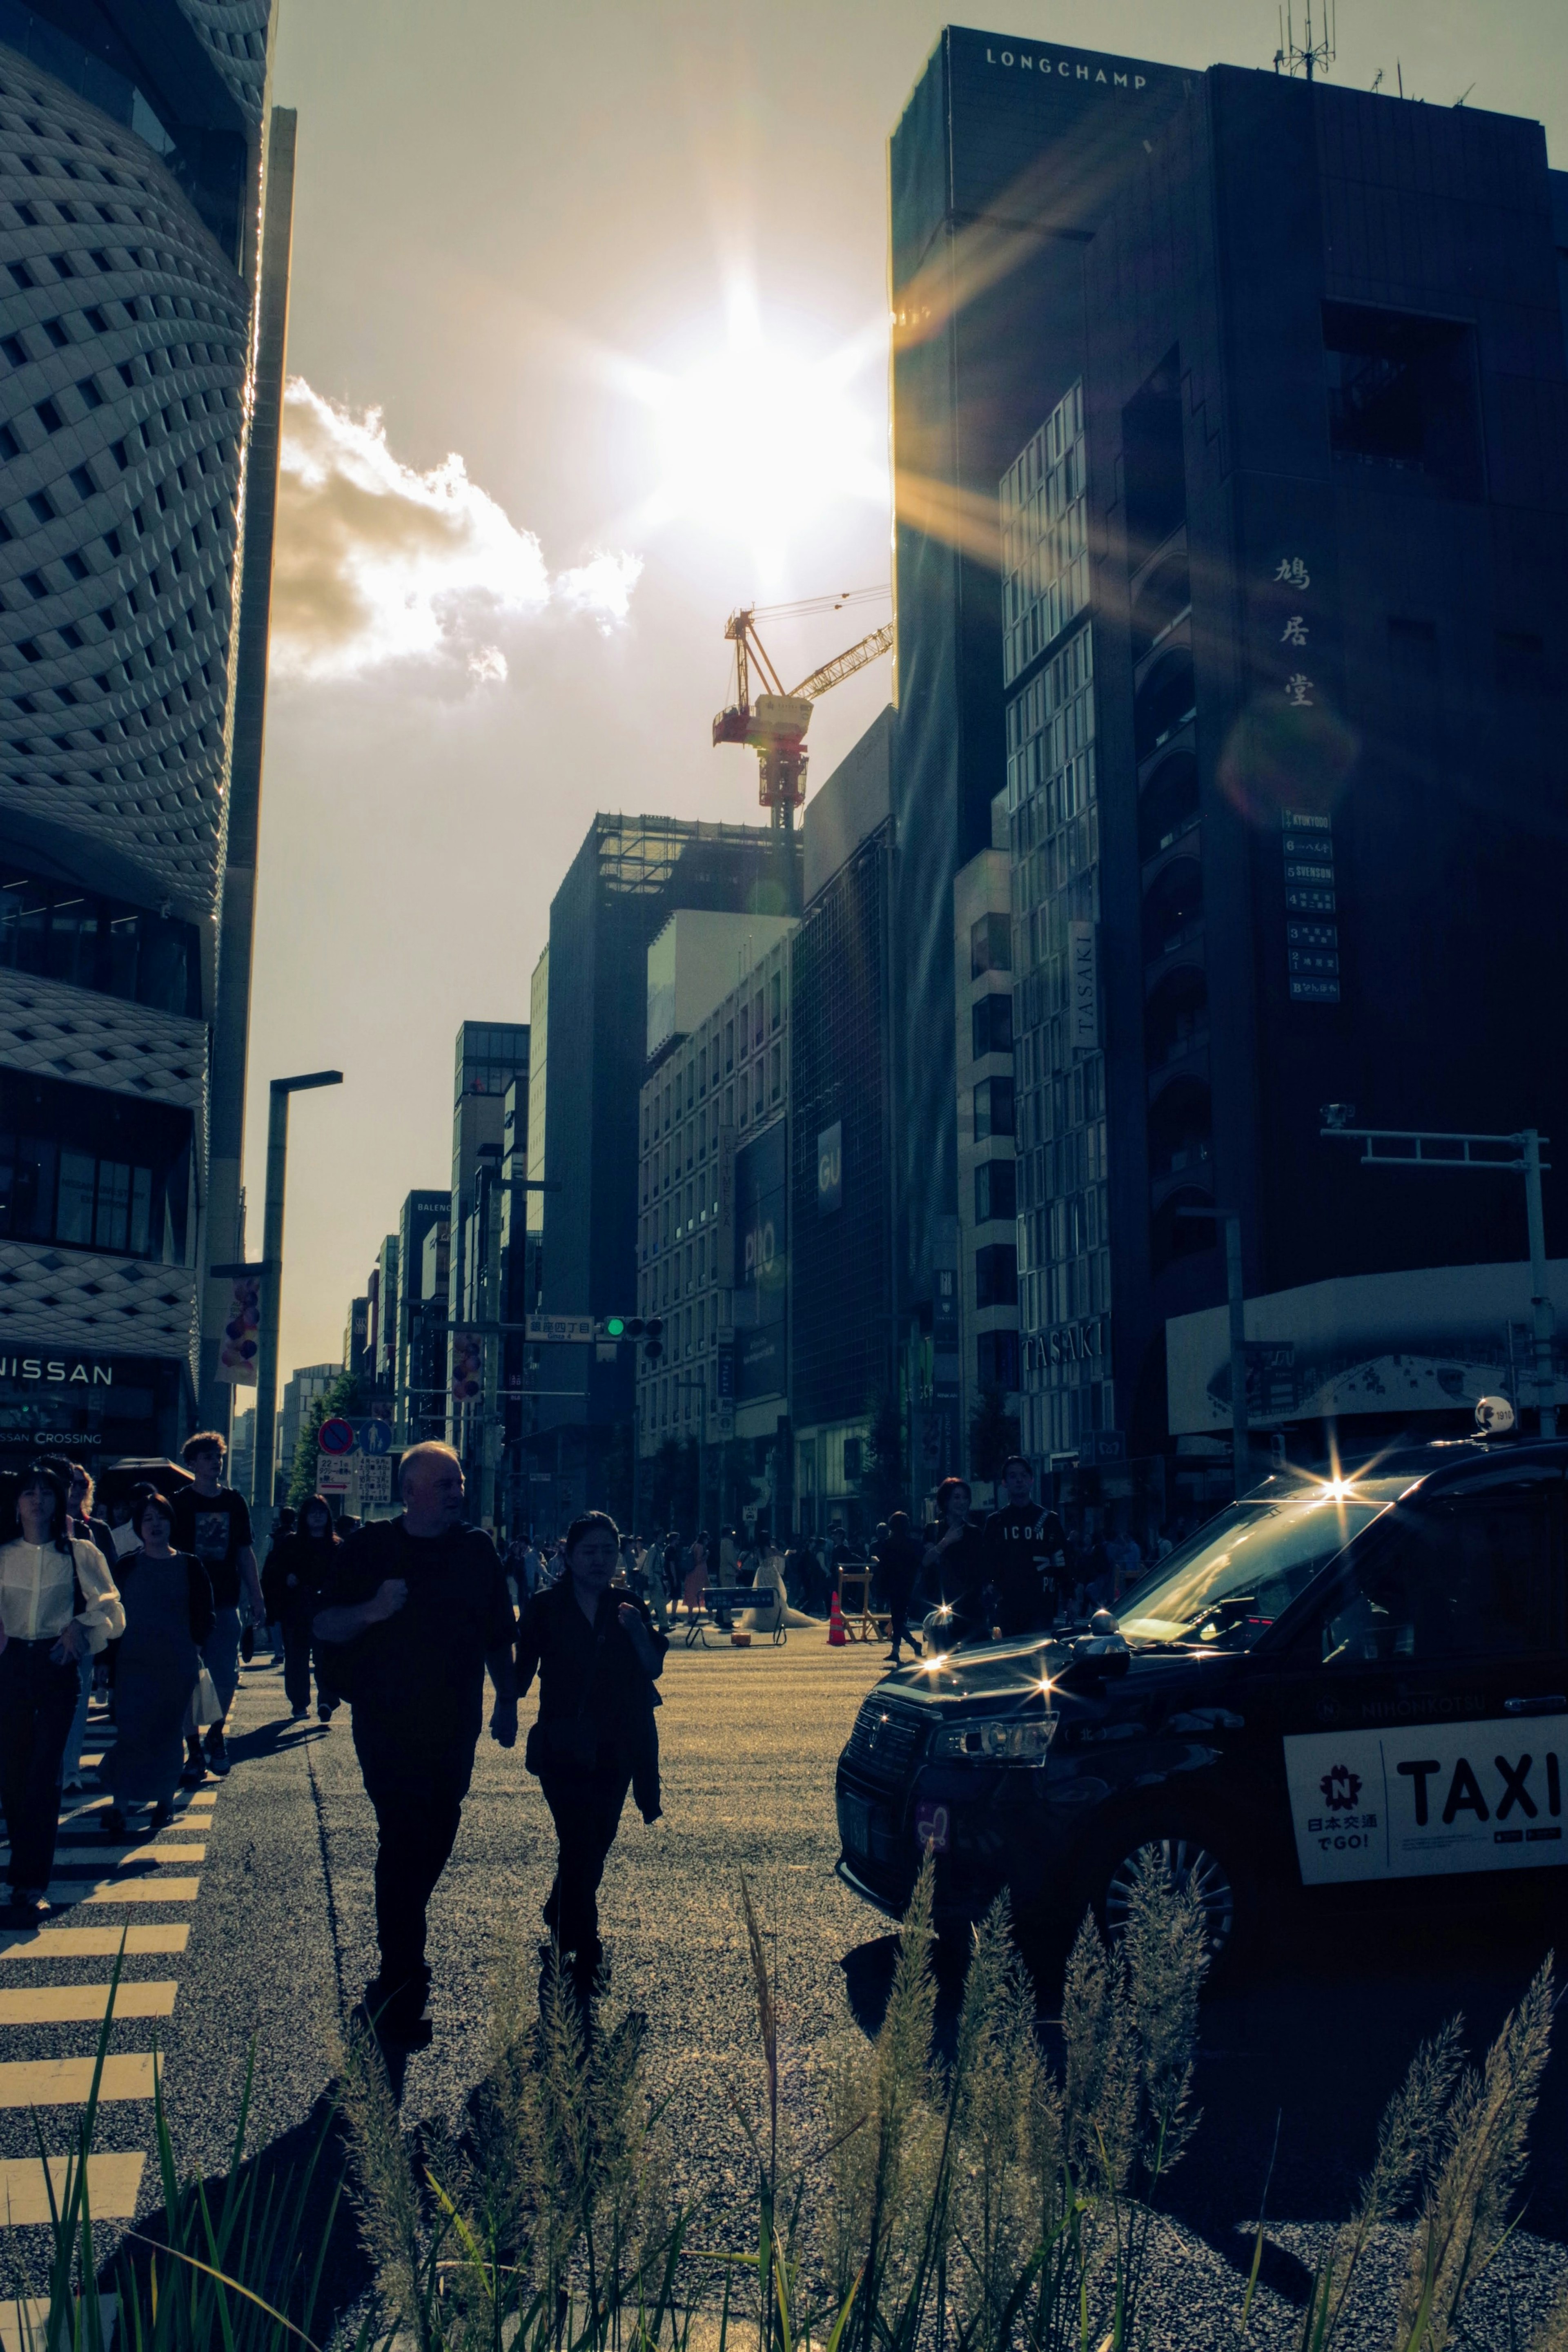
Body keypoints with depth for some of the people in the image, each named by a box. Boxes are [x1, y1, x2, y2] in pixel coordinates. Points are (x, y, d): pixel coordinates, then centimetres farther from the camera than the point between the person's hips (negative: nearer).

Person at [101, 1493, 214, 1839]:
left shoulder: (190, 1566, 3)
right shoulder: (128, 1566, 6)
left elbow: (204, 1615, 6)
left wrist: (195, 1648, -4)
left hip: (178, 1665, 0)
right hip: (134, 1663, 0)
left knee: (168, 1733, 6)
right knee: (132, 1733, -8)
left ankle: (165, 1800, 19)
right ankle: (119, 1806, -6)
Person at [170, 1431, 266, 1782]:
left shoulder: (234, 1502, 9)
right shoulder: (180, 1503, -1)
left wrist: (257, 1596, 11)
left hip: (225, 1604, 3)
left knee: (227, 1679, 2)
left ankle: (216, 1738, 23)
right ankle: (194, 1752, 8)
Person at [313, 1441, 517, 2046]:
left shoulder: (477, 1550, 5)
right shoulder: (369, 1547, -3)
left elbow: (497, 1637, 14)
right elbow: (324, 1627, -4)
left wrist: (507, 1702, 14)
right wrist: (371, 1610, -23)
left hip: (454, 1730, 4)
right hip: (388, 1728, -4)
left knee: (433, 1844, 11)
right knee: (403, 1844, -9)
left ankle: (399, 1967, 32)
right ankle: (401, 1989, 1)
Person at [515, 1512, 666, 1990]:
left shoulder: (629, 1606, 5)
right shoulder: (545, 1608, -2)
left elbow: (654, 1668, -3)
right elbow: (522, 1671, -1)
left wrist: (638, 1631, -19)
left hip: (616, 1748, 3)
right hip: (563, 1747, -3)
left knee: (597, 1844, 13)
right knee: (580, 1846, -10)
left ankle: (559, 1920, 39)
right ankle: (585, 1953, 2)